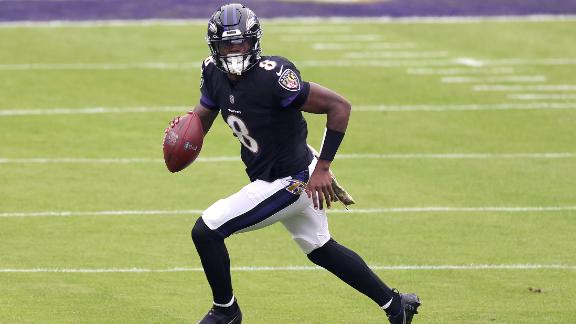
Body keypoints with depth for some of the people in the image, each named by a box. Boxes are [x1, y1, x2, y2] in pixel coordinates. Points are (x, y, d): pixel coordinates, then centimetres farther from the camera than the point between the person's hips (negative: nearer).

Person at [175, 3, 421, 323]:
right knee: (321, 249, 25)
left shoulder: (271, 76, -29)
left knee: (206, 232, -7)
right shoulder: (214, 73, -5)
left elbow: (340, 106, -26)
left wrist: (322, 168, -25)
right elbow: (201, 120, 8)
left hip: (286, 183, -9)